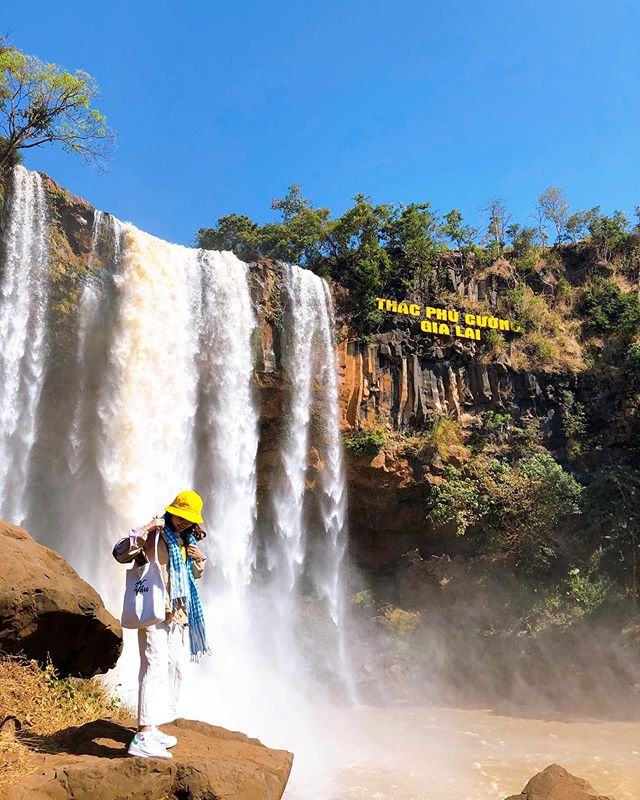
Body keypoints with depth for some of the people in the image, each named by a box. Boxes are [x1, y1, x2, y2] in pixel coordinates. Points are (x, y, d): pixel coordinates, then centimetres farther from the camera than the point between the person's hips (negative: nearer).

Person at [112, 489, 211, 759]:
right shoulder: (154, 534, -10)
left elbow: (196, 574, 24)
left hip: (179, 613, 9)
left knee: (176, 668, 13)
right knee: (155, 667, -16)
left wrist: (199, 559, 3)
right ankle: (143, 737, -16)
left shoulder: (187, 540, 13)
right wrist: (145, 530, -32)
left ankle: (153, 728, 25)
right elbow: (120, 553, -23)